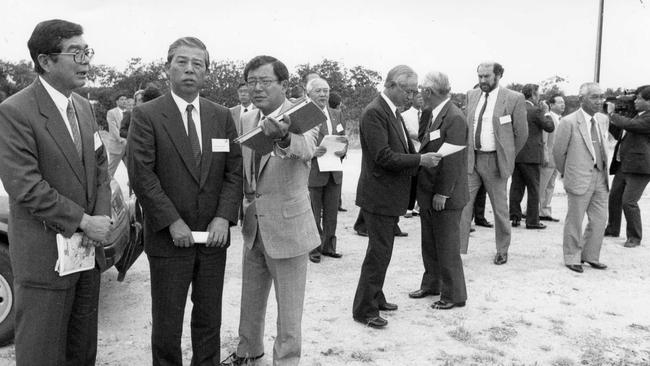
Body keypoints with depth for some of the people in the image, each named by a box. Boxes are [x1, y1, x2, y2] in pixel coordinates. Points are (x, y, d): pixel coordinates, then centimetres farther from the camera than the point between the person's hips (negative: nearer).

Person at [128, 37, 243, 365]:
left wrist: (224, 217, -9)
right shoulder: (146, 115, -5)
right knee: (167, 322, 10)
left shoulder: (223, 117, 7)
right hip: (168, 237, -3)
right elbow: (141, 175, -11)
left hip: (213, 236, 3)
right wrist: (172, 222, -16)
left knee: (209, 318, 14)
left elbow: (234, 171, 4)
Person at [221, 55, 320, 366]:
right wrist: (244, 201, 5)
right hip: (253, 226, 6)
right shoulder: (246, 120, 5)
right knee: (251, 298, 23)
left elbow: (306, 149, -37)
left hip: (287, 227, -6)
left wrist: (283, 137, -57)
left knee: (288, 308, 7)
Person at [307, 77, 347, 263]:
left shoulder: (337, 114, 13)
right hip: (312, 172, -5)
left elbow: (344, 139, 16)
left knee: (331, 213, 13)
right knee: (313, 214, 3)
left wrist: (343, 149, -6)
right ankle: (312, 248, 16)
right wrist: (312, 151, -24)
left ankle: (328, 246, 26)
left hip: (334, 172, 6)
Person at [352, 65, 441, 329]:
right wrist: (420, 160, -20)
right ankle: (364, 310, 8)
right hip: (378, 195, -10)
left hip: (390, 195, 10)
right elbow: (383, 156, -24)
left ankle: (375, 298, 33)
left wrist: (422, 158, 5)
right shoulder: (374, 113, -18)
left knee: (382, 251, 19)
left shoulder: (393, 112, 13)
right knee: (378, 252, -3)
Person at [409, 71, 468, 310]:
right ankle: (431, 284, 35)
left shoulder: (455, 118, -18)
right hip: (428, 193, 9)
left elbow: (453, 160, -21)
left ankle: (454, 295, 17)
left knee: (447, 247, 3)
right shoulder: (434, 115, 11)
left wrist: (442, 193, -20)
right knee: (429, 244, 19)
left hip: (445, 197, -9)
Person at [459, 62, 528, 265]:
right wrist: (467, 151, 11)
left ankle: (502, 251, 24)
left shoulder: (514, 99, -6)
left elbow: (521, 133, 1)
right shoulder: (471, 95, 8)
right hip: (470, 158, 4)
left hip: (494, 161, -3)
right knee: (463, 204, -1)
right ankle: (457, 249, 6)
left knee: (500, 208, 8)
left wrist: (508, 156, 6)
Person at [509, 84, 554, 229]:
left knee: (516, 187, 11)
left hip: (515, 155, 6)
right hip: (530, 155, -6)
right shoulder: (535, 111, -12)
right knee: (533, 189, 3)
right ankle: (532, 220, 7)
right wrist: (546, 112, 9)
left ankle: (515, 217, 14)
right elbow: (550, 127, -6)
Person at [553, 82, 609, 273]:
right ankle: (572, 258, 19)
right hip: (579, 179, -6)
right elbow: (558, 151, -5)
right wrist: (566, 173, 7)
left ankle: (590, 256, 27)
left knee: (600, 220, 11)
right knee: (574, 221, 4)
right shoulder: (569, 122, -13)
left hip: (600, 178, 6)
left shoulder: (603, 119, 7)